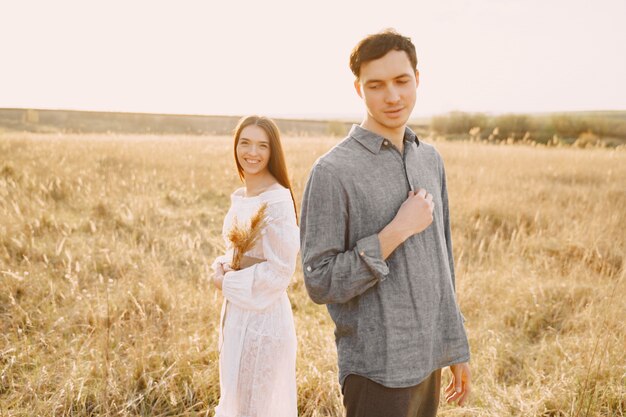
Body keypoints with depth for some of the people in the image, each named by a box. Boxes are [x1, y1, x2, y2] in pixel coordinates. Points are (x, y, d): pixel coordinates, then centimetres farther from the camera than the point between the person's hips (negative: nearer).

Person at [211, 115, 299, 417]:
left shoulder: (277, 200, -19)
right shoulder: (240, 196, 7)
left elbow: (279, 271, -20)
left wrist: (228, 283, -12)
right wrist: (221, 267, -3)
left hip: (262, 313, -8)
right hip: (237, 309, 8)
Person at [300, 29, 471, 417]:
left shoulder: (430, 159, 6)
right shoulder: (333, 171, -14)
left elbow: (442, 261, 12)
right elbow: (320, 283, -15)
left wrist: (457, 348, 14)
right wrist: (396, 231, -20)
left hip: (429, 360, 6)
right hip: (378, 370, -6)